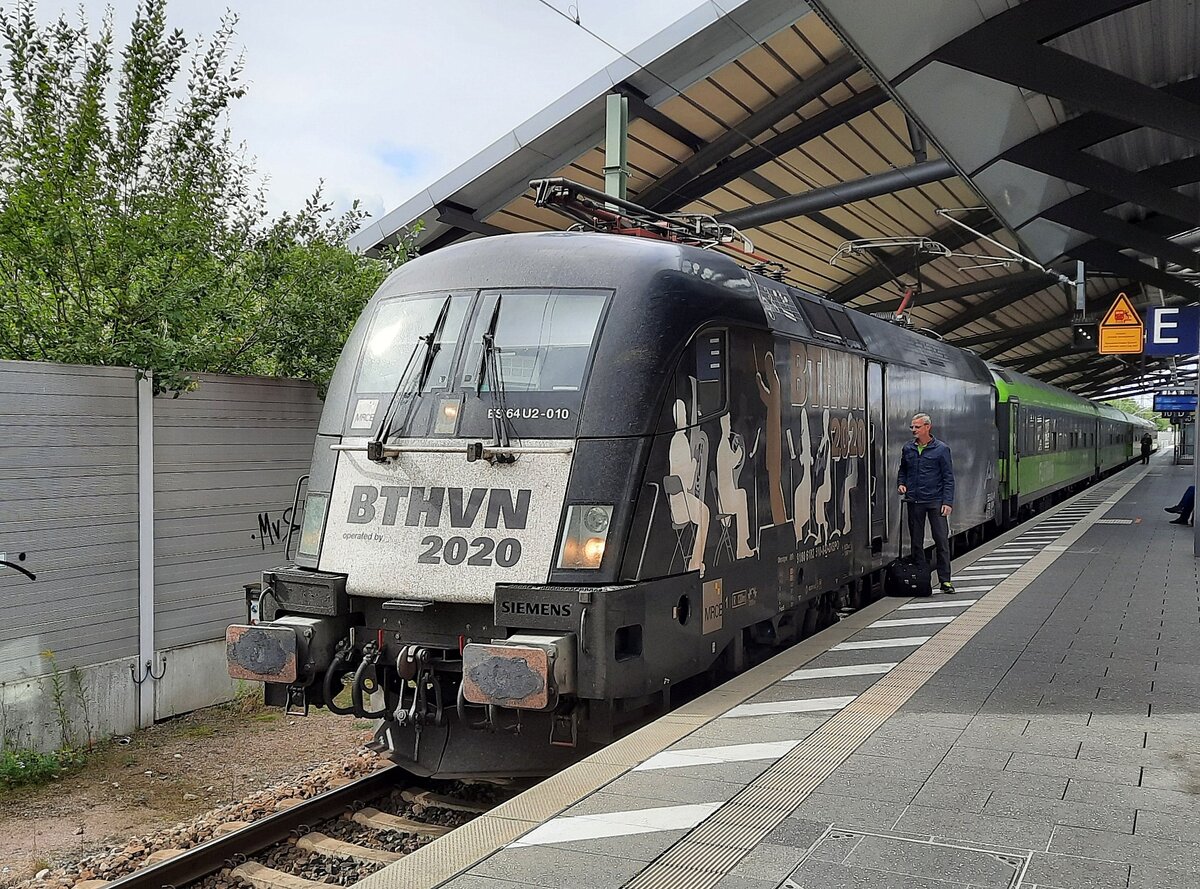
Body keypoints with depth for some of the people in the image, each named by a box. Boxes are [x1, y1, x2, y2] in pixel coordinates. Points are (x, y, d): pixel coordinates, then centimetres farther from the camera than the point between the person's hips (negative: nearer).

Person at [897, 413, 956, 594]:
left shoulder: (941, 449, -2)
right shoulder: (908, 449, 9)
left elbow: (948, 477, -2)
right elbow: (902, 470, 23)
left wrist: (948, 502, -9)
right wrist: (901, 484, 3)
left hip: (935, 501, -4)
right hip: (914, 502, 4)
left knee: (942, 541, -4)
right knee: (916, 542, 7)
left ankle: (944, 580, 3)